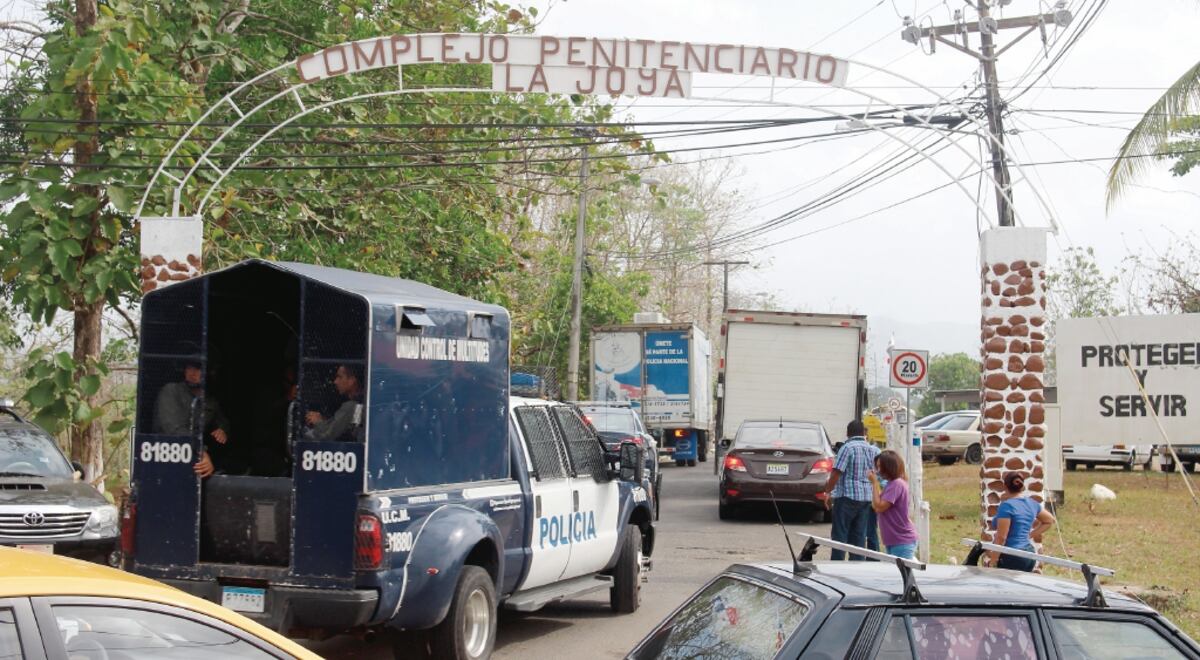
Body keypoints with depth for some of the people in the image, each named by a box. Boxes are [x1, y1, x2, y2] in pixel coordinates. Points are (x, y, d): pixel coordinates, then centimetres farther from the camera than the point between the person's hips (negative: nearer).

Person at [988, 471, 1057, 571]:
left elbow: (1001, 537, -16)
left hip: (1012, 557, -8)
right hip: (1029, 553, 8)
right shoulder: (1032, 503, 10)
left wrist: (993, 562, -11)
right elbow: (1050, 520, 26)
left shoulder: (1006, 506, -13)